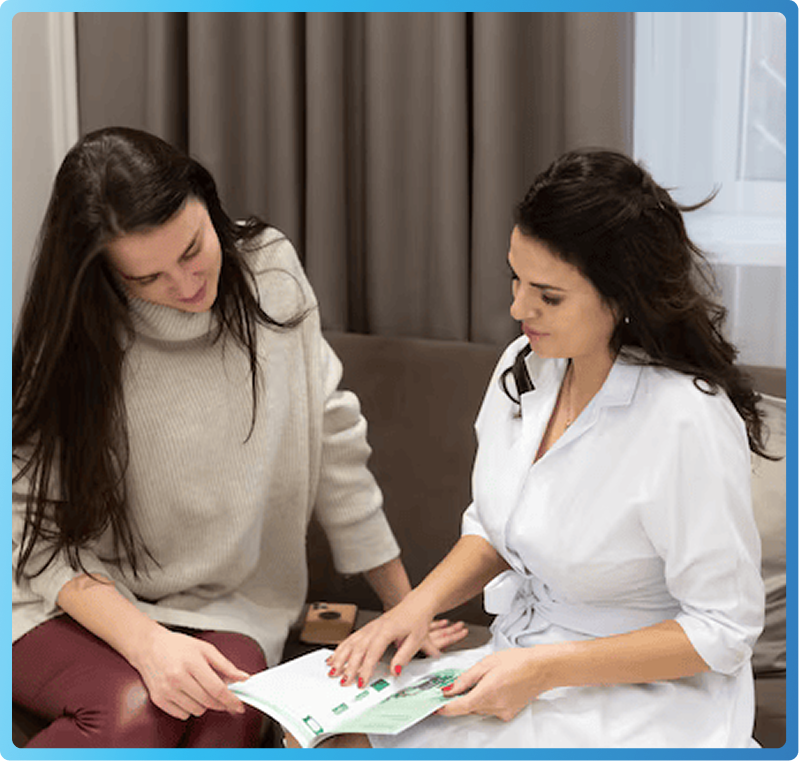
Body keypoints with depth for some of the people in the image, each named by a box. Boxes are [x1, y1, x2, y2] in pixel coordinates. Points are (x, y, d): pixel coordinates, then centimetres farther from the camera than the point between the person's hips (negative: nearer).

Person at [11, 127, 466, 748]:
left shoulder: (270, 273, -3)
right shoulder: (67, 345, -11)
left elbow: (333, 444, 3)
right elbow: (42, 536, -11)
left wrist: (406, 605, 6)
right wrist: (145, 642, -27)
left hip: (225, 608, 2)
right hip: (78, 603, -1)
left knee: (227, 721, -30)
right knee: (136, 712, -32)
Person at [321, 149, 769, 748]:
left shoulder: (687, 422, -24)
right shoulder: (524, 367, 0)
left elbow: (723, 631, -17)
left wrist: (546, 670, -22)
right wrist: (421, 603, -6)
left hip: (638, 695, -6)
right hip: (516, 662, 7)